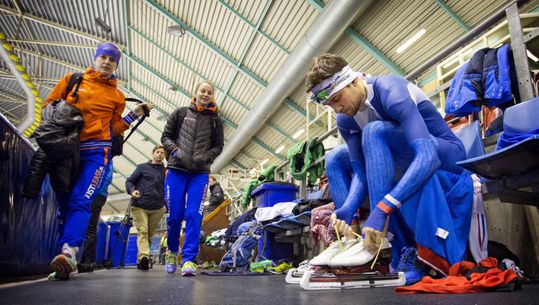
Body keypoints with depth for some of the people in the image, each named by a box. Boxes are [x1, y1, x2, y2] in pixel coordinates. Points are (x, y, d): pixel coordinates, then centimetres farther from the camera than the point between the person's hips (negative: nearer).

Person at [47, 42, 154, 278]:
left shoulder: (117, 96, 12)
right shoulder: (72, 80, 14)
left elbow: (113, 129, 11)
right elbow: (49, 105, 18)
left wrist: (134, 115, 2)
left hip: (95, 152, -2)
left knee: (80, 201, -17)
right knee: (64, 202, 3)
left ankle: (69, 252, -28)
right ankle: (65, 261, 9)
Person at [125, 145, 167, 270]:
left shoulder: (166, 171, 16)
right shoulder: (142, 167, 11)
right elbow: (129, 181, 9)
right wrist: (132, 190, -11)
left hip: (157, 208, 2)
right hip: (140, 206, -2)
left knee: (149, 234, 6)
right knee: (142, 231, -14)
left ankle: (141, 260, 16)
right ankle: (143, 256, -24)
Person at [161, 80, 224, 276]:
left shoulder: (215, 120, 11)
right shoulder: (180, 113, 9)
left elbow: (218, 145, 12)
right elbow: (166, 136, 10)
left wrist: (205, 157, -5)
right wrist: (175, 150, -8)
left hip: (200, 173, 0)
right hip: (177, 170, 0)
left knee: (194, 215, -9)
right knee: (175, 214, 2)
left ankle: (189, 259, -5)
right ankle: (172, 251, 28)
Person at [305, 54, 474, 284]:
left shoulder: (390, 91, -26)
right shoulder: (345, 120, -5)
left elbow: (428, 156, -38)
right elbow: (361, 171, -10)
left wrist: (382, 208, -48)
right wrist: (348, 209, -30)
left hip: (447, 158, -7)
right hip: (407, 168, 7)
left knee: (375, 131, -31)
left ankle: (412, 252, -31)